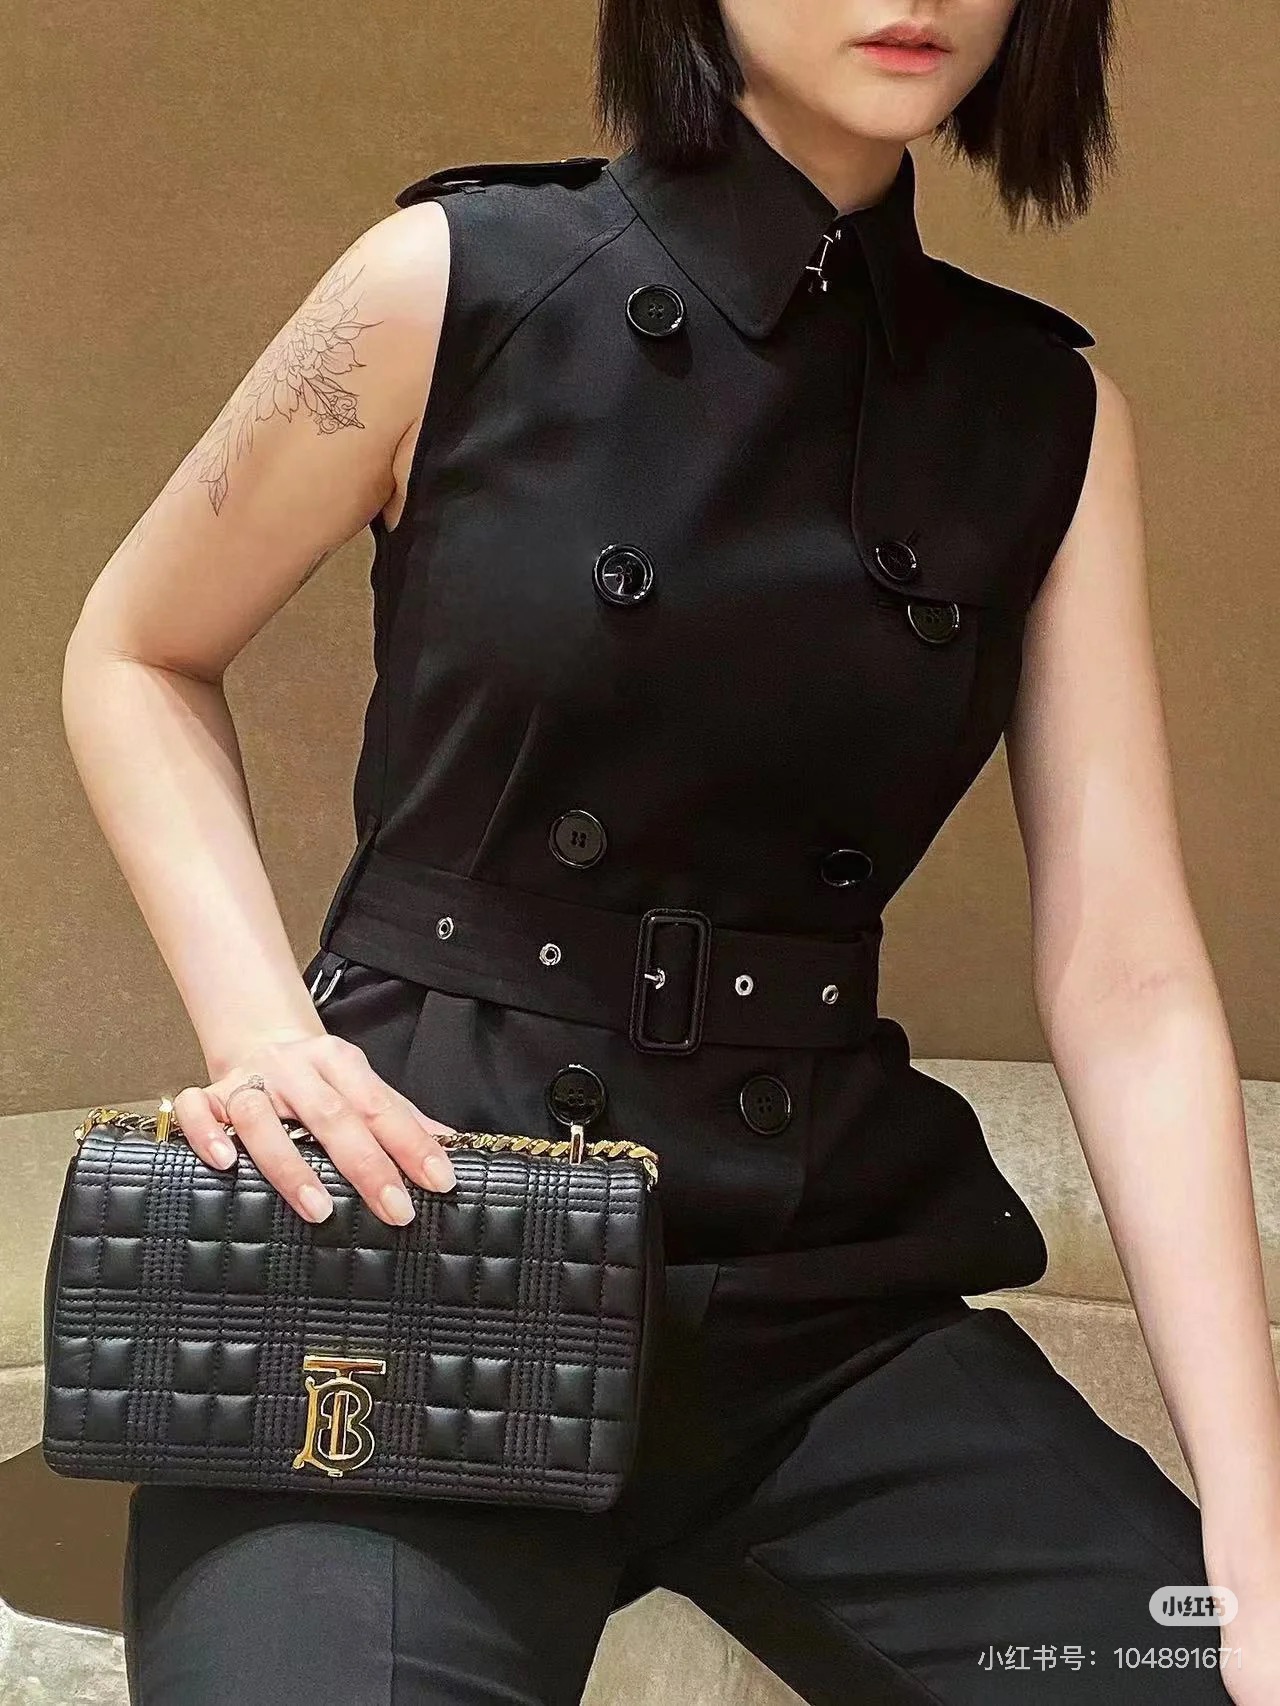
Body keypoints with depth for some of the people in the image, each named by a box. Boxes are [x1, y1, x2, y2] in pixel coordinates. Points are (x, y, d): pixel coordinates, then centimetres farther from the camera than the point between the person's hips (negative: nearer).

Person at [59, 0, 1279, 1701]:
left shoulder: (1049, 413, 3)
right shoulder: (461, 287, -7)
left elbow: (1129, 986, -2)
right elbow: (135, 661, 8)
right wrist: (262, 1028, -9)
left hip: (833, 1294, 4)